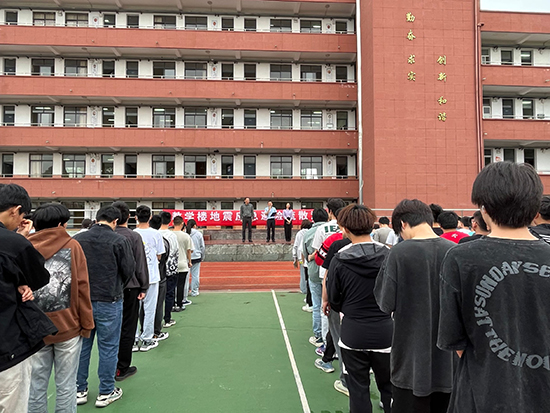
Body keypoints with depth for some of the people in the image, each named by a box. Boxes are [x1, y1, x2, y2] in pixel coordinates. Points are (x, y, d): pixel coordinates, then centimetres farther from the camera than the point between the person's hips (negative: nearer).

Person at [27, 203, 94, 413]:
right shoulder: (72, 246, -4)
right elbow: (82, 287, -7)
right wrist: (87, 323, 0)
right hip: (68, 326, -3)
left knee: (36, 384, 14)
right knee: (66, 385, 8)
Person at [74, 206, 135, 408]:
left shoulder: (77, 239, -1)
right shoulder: (119, 241, -12)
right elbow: (129, 270, -8)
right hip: (109, 302, -4)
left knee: (81, 346, 17)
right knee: (108, 347, 8)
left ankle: (80, 390, 29)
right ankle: (106, 393, 19)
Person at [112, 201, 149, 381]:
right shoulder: (134, 237, -12)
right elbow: (140, 265, -10)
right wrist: (144, 288, -1)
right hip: (130, 287, -4)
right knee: (127, 327, 6)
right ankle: (122, 368, 14)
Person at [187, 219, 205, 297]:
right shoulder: (199, 234, -3)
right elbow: (202, 247, 2)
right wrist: (202, 257, 14)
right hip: (196, 257, -1)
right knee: (195, 275, 5)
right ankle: (194, 292, 11)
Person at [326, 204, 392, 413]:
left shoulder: (340, 260, -14)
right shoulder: (389, 255, -9)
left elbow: (333, 299, -3)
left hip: (353, 333, -2)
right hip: (384, 331, 2)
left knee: (358, 388, 15)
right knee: (389, 387, 20)